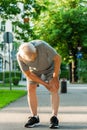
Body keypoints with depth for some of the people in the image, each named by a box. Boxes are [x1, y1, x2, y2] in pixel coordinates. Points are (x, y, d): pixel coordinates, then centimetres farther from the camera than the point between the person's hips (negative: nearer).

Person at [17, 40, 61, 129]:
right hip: (34, 69, 2)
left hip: (50, 65, -2)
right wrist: (45, 84, -23)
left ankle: (54, 117, -11)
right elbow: (27, 74, -22)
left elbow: (58, 58, -29)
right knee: (30, 89, -11)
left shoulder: (42, 46, -42)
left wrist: (55, 77, -26)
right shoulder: (20, 56, -32)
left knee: (54, 89, -16)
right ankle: (35, 118, -2)